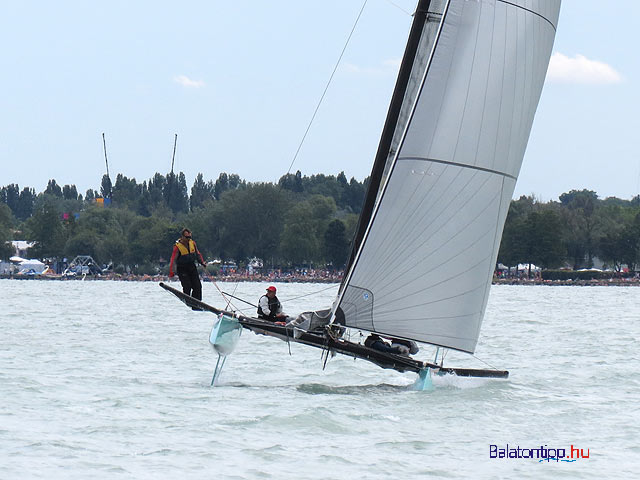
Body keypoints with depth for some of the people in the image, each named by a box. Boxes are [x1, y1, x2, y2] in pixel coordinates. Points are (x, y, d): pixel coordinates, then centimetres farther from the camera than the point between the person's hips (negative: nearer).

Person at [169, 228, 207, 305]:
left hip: (192, 267, 5)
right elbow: (173, 259, -17)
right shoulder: (177, 246, -12)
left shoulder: (192, 243, 4)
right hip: (182, 269, -5)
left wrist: (202, 262, 5)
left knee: (198, 286, -1)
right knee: (187, 287, -14)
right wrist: (171, 272, -25)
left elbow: (198, 254, 19)